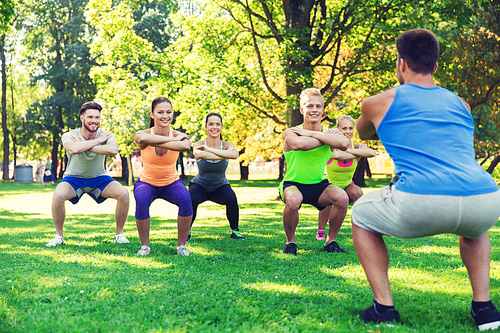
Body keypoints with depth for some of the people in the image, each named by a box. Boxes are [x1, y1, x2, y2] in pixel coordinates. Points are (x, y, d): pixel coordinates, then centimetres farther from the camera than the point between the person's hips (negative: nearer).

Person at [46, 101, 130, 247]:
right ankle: (59, 236, -10)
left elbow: (113, 150, -36)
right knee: (58, 195, -33)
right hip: (74, 179, -1)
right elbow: (73, 149, -40)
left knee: (123, 193, -24)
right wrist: (98, 140, -28)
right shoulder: (69, 136, -15)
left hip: (99, 179, 2)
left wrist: (83, 146, -32)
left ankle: (119, 234, -3)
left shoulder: (106, 135, -11)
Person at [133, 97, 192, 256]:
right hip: (146, 183, -1)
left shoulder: (178, 135, -14)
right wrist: (172, 139, -37)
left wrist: (154, 142, -41)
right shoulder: (143, 133, -16)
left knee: (186, 200, -30)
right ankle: (144, 245, -11)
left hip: (171, 183, 1)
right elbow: (143, 138, -45)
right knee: (141, 201, -34)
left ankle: (181, 245, -10)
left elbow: (185, 146, -41)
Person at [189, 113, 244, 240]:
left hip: (220, 186, 1)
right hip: (200, 185, -1)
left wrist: (209, 149, -36)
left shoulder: (227, 145, -13)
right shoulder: (198, 145, -16)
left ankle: (234, 231, -5)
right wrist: (225, 155, -35)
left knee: (231, 198, -30)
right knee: (192, 199, -32)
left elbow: (235, 154, -39)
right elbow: (199, 154, -42)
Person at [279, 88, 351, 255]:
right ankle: (290, 241, -7)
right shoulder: (290, 133, -12)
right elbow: (298, 144, -39)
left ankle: (330, 240, 2)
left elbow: (344, 143, -29)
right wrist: (326, 139, -24)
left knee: (342, 197, -25)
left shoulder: (329, 132, -3)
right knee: (293, 199, -37)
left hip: (318, 186, 3)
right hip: (293, 185, -3)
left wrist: (311, 133, -24)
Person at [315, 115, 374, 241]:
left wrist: (348, 150, -34)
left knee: (357, 192, -30)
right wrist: (358, 153, -33)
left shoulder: (356, 146, -11)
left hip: (347, 186, 2)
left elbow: (371, 153, -35)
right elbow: (336, 155, -42)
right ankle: (320, 230, -9)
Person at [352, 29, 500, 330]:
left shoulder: (380, 103, 17)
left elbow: (363, 133, 41)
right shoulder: (461, 104, 26)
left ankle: (384, 307, 16)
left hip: (421, 204, -4)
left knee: (361, 217, 27)